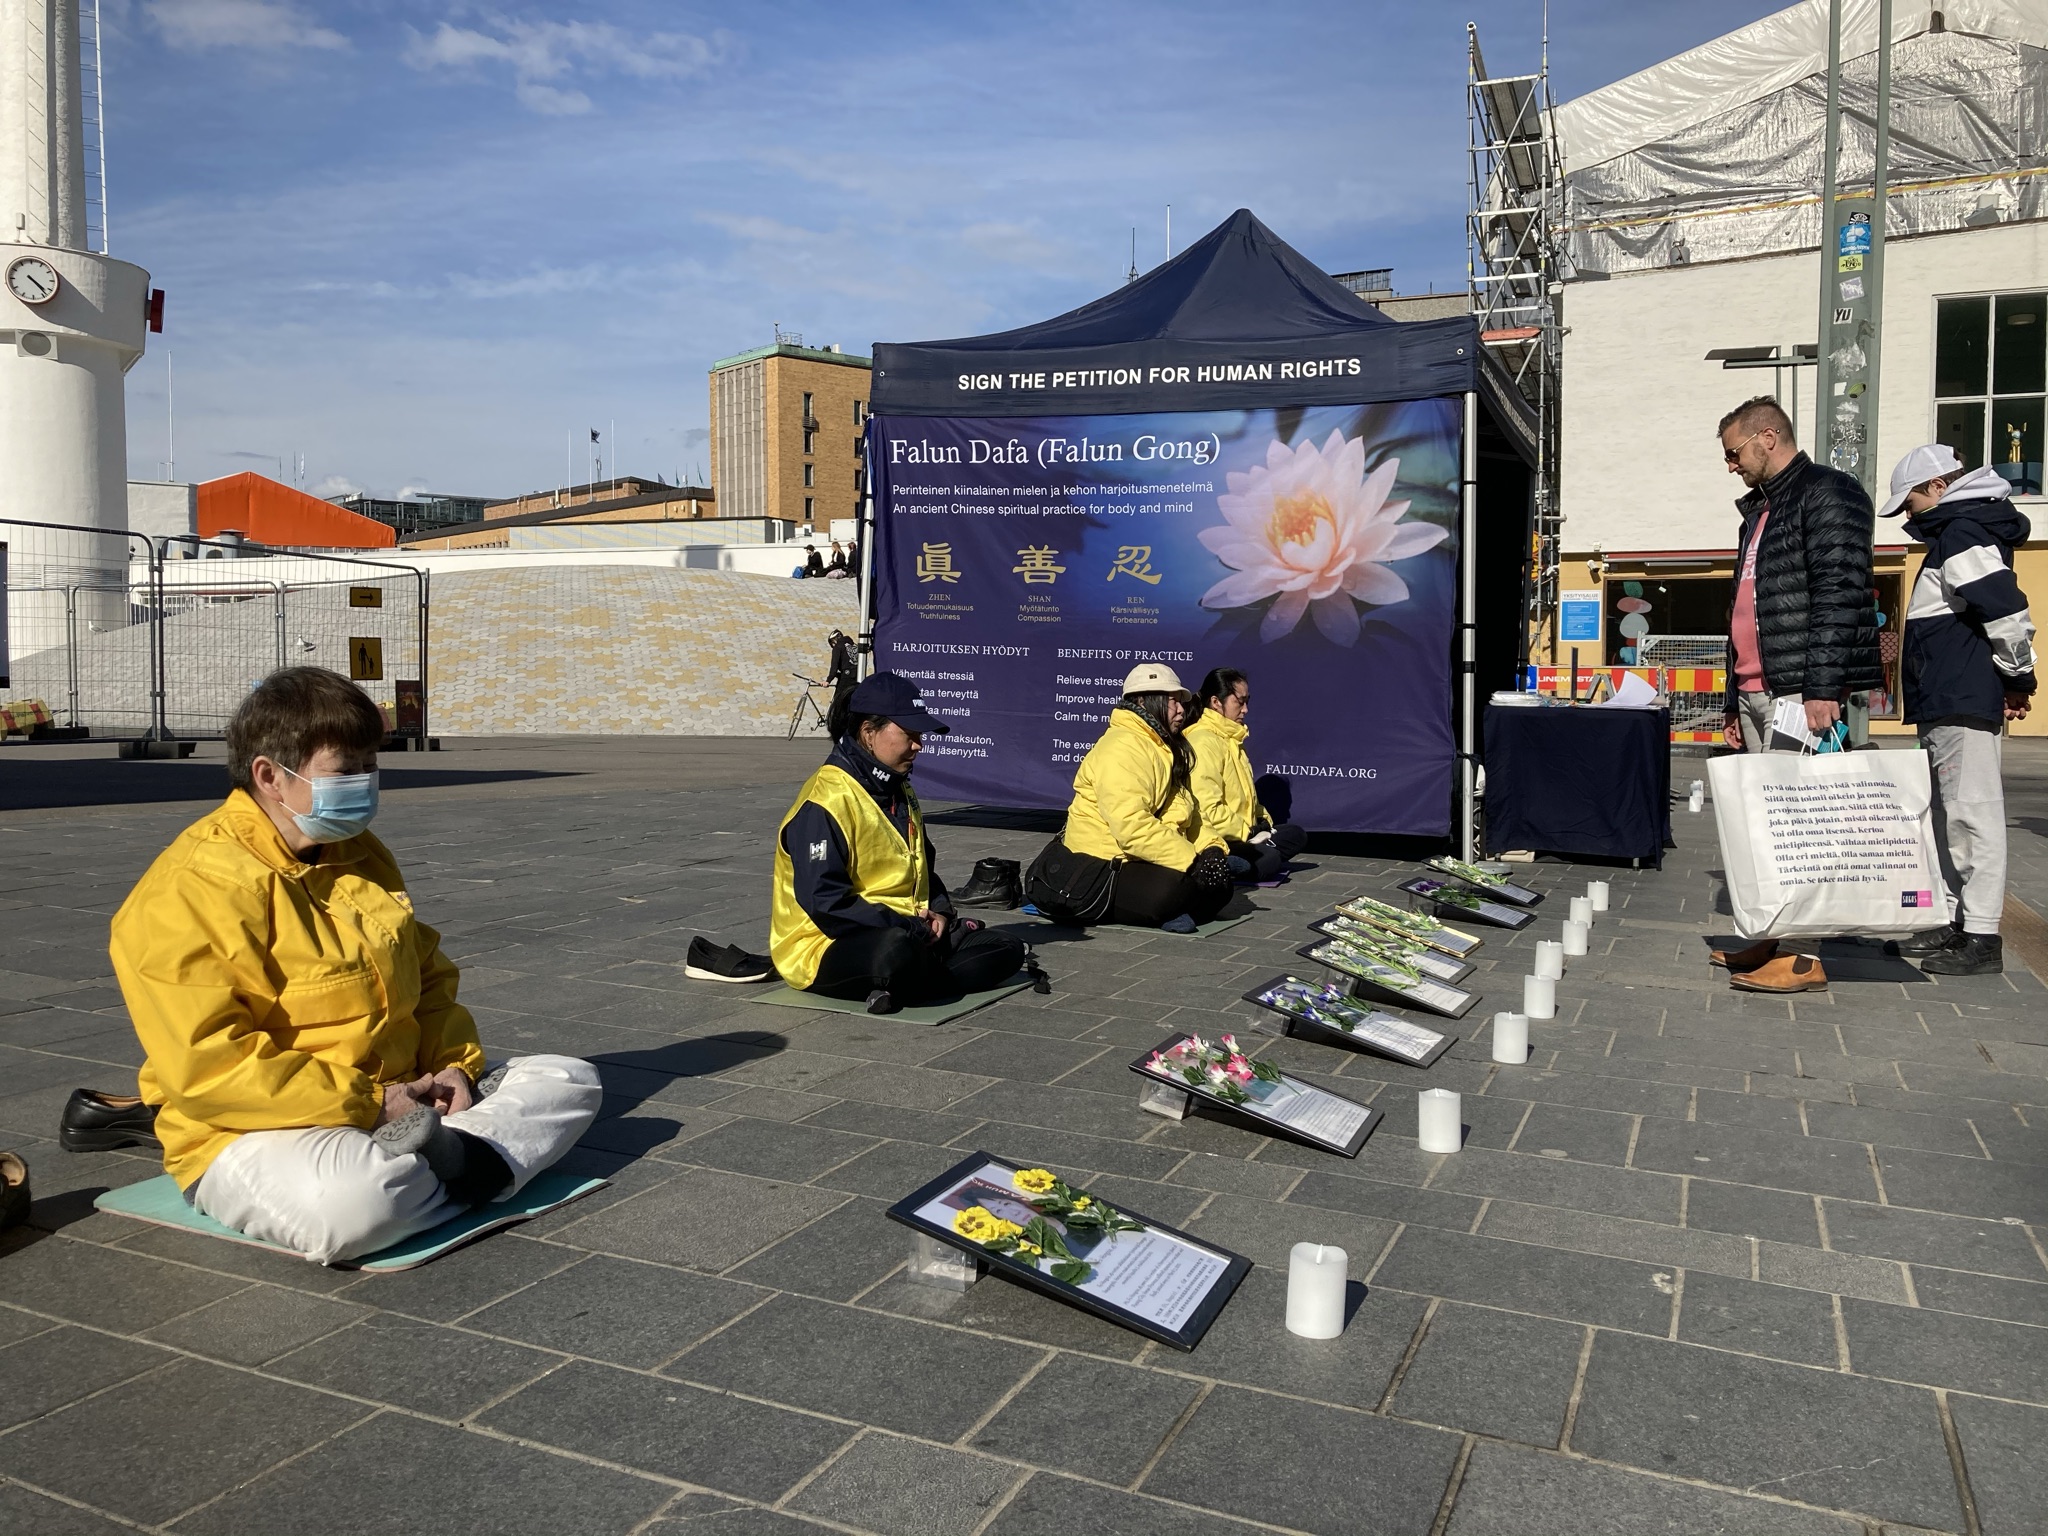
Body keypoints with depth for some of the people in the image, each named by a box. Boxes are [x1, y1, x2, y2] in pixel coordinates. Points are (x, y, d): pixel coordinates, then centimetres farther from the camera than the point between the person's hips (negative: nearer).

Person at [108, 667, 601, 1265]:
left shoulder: (362, 855, 12)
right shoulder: (188, 892, -15)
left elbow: (428, 978, 20)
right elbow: (207, 1069, -22)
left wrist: (455, 1064, 0)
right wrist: (368, 1103, -20)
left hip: (399, 1108, 9)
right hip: (263, 1132, -9)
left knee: (572, 1080, 1)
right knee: (350, 1201, -43)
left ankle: (448, 1153, -24)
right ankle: (464, 1168, -15)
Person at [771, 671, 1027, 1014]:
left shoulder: (899, 791, 14)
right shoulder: (826, 800, -16)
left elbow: (922, 866, 24)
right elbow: (825, 903, -23)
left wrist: (939, 910, 2)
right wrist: (908, 928, -20)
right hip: (827, 948, -10)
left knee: (1006, 951, -1)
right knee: (898, 950, -43)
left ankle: (895, 987, -14)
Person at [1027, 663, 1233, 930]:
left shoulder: (1170, 751, 18)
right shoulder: (1122, 748, -16)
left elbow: (1189, 815, 14)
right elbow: (1132, 828, -27)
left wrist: (1212, 847, -6)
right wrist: (1191, 860, -26)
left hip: (1135, 866, 10)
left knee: (1219, 885, 0)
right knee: (1171, 890, -34)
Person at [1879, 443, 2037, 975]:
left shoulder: (1961, 533, -13)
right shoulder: (1957, 533, 20)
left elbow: (2005, 607, -23)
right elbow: (2001, 610, 26)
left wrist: (2018, 676, -11)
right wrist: (2014, 675, 22)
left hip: (1961, 702, -11)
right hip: (1948, 702, 11)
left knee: (1972, 813, -9)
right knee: (1948, 816, 16)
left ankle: (1982, 937, -7)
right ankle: (1953, 921, 24)